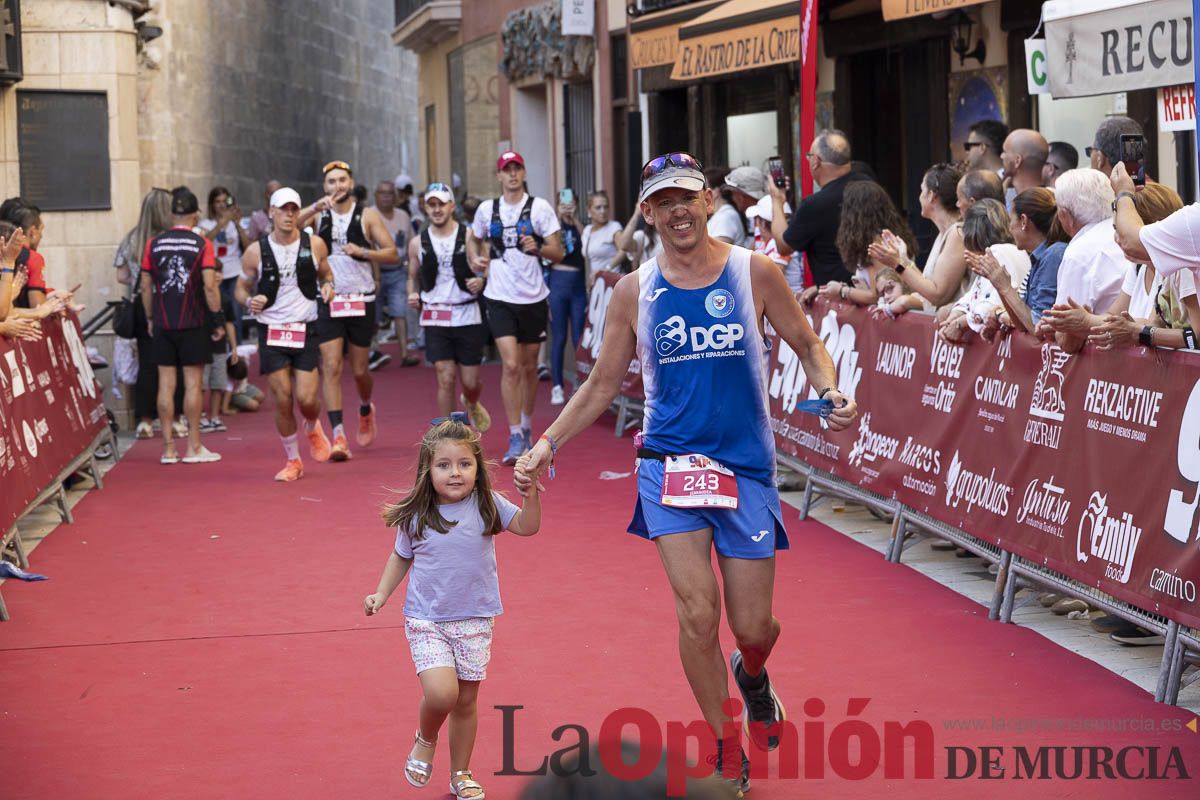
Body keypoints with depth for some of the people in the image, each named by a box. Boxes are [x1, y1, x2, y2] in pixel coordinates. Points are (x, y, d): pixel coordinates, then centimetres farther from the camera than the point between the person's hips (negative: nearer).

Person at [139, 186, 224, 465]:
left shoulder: (154, 244, 3)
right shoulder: (202, 244, -6)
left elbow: (145, 286, 5)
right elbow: (209, 286, -11)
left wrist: (150, 318, 16)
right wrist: (218, 319, -3)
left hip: (163, 324, 3)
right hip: (193, 324, -3)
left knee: (166, 383, 5)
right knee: (193, 382, 2)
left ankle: (168, 448, 7)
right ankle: (193, 447, 4)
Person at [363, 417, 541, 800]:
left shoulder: (486, 505, -7)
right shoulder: (415, 516, -6)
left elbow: (528, 526, -16)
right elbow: (401, 557, 10)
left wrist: (531, 495, -33)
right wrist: (382, 593, 1)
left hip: (475, 621, 1)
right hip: (426, 621, -1)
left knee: (466, 700, 10)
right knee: (441, 693, -19)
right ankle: (425, 741, 15)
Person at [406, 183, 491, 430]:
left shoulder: (469, 236, -1)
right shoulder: (418, 243, 6)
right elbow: (413, 277, 19)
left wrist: (481, 282, -17)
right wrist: (413, 296, -2)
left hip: (468, 316, -1)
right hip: (435, 318, 1)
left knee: (470, 382, 5)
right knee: (445, 378, -9)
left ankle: (472, 404, 42)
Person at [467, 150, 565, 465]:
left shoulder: (539, 207, -2)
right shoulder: (486, 209, 5)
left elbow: (558, 253, -3)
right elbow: (474, 239, 24)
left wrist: (537, 249, -23)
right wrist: (476, 258, 4)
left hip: (533, 297, 0)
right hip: (500, 297, 0)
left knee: (529, 367, 10)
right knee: (510, 365, -12)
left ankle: (526, 428, 29)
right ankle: (515, 439, -11)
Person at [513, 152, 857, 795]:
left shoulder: (755, 272, -2)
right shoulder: (634, 291, 1)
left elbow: (806, 344, 9)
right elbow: (602, 385, 10)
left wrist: (831, 390, -11)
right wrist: (547, 444, 1)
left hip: (747, 465, 0)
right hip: (670, 462, 0)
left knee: (753, 626, 4)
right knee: (697, 611, -13)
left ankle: (751, 677, 43)